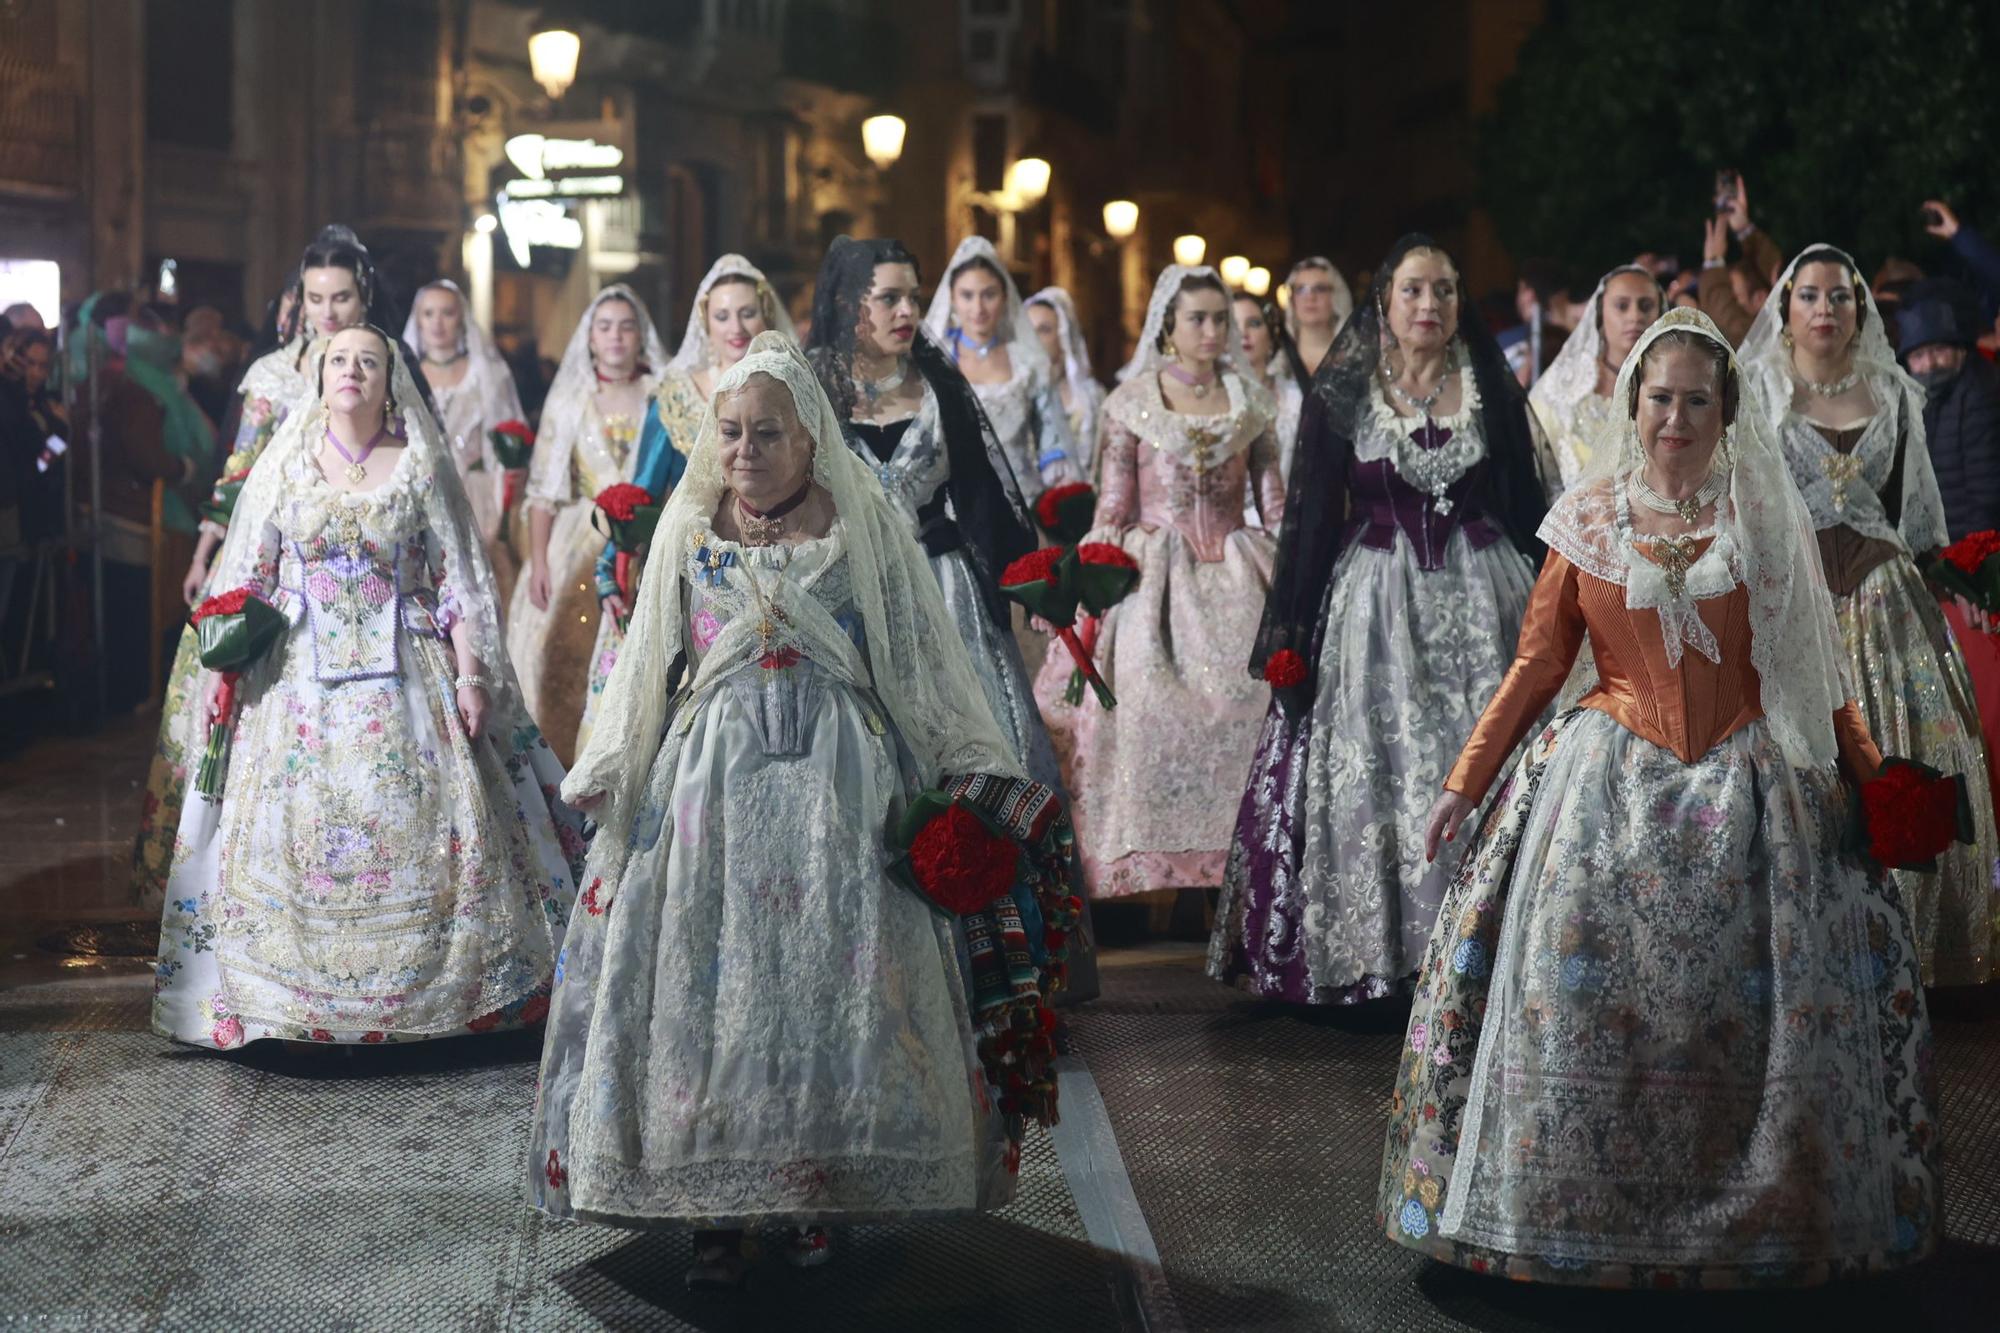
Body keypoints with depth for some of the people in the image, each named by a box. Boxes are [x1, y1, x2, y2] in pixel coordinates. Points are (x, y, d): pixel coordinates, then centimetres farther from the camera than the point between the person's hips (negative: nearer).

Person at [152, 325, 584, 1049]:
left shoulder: (420, 466, 4)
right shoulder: (284, 465, 7)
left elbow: (458, 579, 3)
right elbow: (244, 578, 8)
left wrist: (470, 676, -4)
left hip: (402, 676, -1)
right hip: (302, 680, 1)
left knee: (419, 826, -5)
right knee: (295, 827, -3)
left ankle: (432, 993, 6)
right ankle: (291, 1000, 6)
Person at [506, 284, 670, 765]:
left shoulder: (663, 400, 6)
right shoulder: (567, 400, 7)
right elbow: (542, 490, 3)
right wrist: (538, 562, -6)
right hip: (579, 548, 1)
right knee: (568, 662, -4)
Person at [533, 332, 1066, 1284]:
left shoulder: (866, 525, 5)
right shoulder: (689, 532, 11)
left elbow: (926, 658, 7)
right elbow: (648, 667, 17)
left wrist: (973, 770, 4)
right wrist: (607, 771, 13)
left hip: (840, 777, -1)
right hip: (712, 776, 2)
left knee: (833, 979, -5)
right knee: (708, 979, -4)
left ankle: (815, 1190, 6)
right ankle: (714, 1204, 1)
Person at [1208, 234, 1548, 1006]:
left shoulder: (1493, 391, 6)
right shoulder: (1343, 393, 2)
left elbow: (1525, 508, 9)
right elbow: (1311, 517, 2)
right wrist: (1290, 638, -1)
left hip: (1480, 598, 1)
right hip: (1375, 605, -1)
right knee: (1372, 770, -2)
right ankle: (1375, 954, 5)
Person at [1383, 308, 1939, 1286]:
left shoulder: (1767, 521, 5)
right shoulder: (1587, 519, 5)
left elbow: (1813, 671, 10)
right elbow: (1537, 664, 6)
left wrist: (1875, 778, 5)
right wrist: (1465, 781, 2)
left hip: (1745, 791, 0)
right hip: (1611, 785, 0)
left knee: (1749, 1013, -2)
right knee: (1581, 1000, -6)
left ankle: (1755, 1215, 14)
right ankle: (1575, 1207, 8)